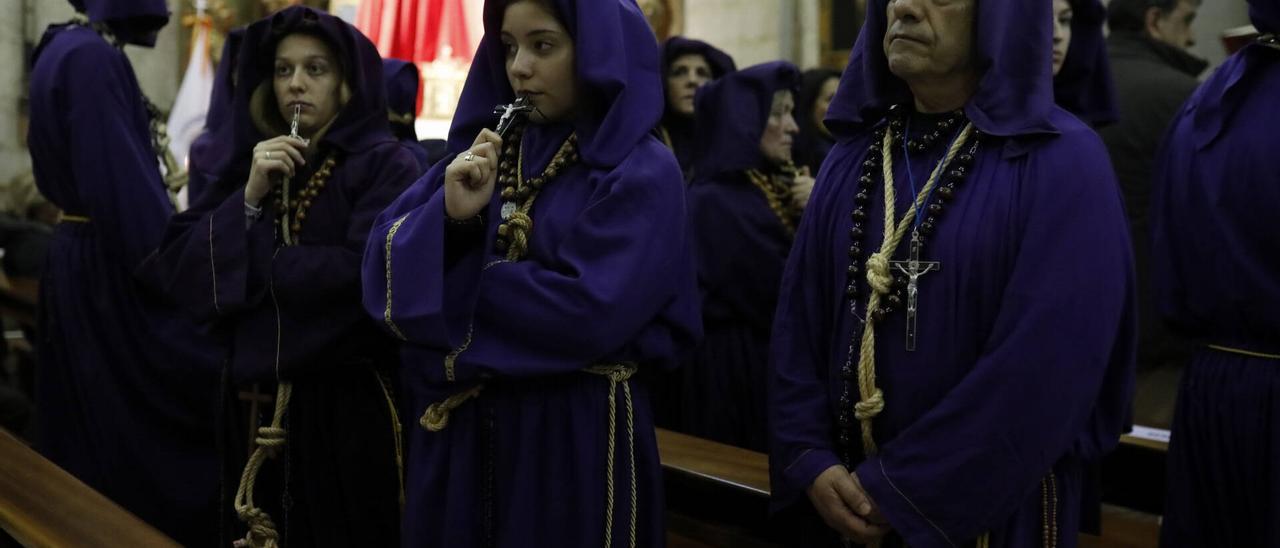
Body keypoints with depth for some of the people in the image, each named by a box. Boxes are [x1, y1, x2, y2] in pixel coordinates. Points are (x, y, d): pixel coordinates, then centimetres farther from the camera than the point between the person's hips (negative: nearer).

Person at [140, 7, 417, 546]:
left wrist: (249, 259, -6)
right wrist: (249, 198, -12)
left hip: (346, 405, -5)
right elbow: (171, 267, 3)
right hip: (254, 407, 5)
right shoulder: (250, 164, 13)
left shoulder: (385, 164, -5)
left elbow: (361, 272, -20)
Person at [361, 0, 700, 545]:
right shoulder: (484, 150, 8)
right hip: (461, 429, 5)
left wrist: (457, 285, -8)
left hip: (578, 435, -5)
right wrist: (449, 215, -18)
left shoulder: (641, 172, -9)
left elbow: (590, 312, -21)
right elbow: (387, 262, 2)